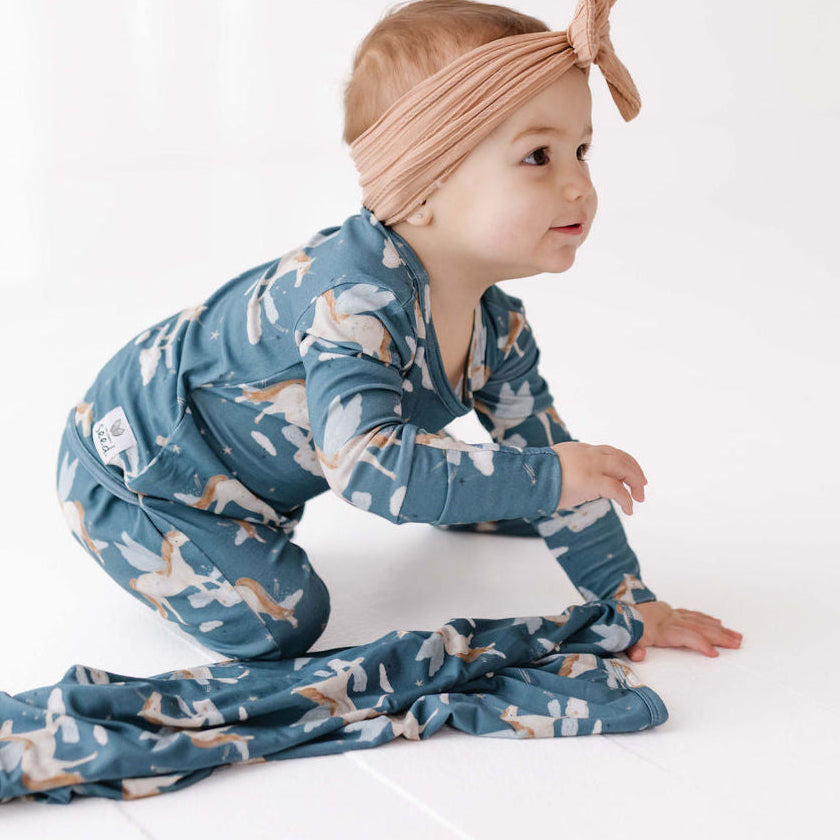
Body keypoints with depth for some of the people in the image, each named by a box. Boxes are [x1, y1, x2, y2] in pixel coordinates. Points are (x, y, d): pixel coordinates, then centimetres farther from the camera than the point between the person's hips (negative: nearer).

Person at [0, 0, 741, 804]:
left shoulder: (496, 326, -9)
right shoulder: (356, 294, -37)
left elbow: (547, 448, 0)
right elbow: (371, 467, -46)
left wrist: (629, 604, 1)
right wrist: (544, 478, -40)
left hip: (246, 468, 8)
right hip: (128, 460, -8)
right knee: (275, 617, -15)